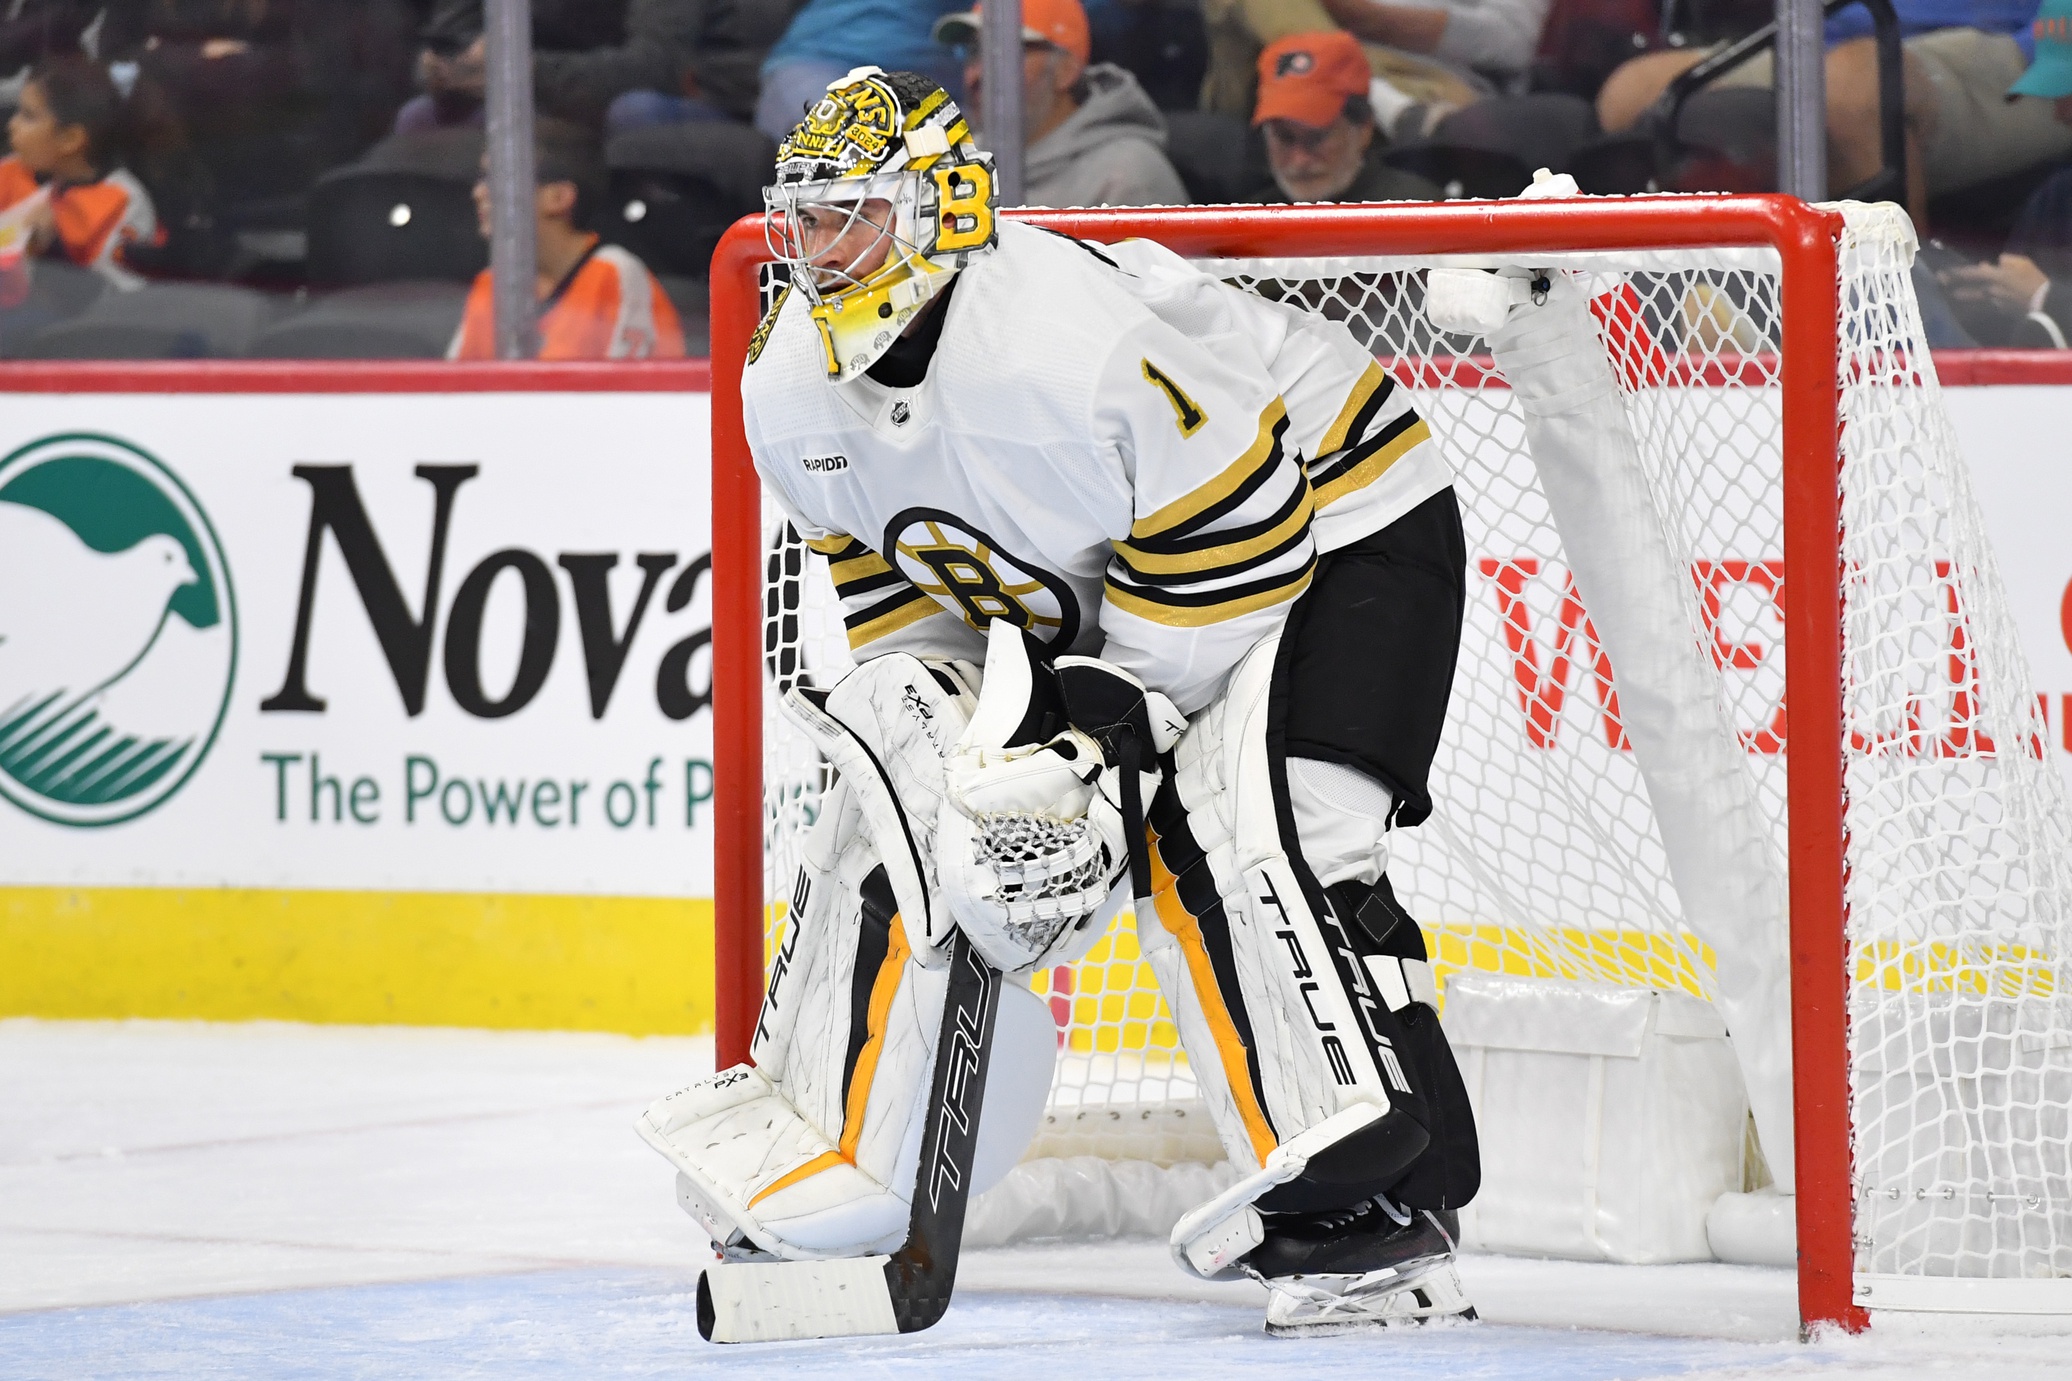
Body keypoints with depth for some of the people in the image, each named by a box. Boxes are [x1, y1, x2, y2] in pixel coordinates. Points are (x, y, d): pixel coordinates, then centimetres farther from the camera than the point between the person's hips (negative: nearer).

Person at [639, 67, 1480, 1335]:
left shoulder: (1077, 340, -35)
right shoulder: (793, 397, -8)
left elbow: (1235, 540, -29)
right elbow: (901, 601, 2)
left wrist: (1110, 704, -28)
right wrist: (927, 723, -16)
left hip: (1335, 529, -9)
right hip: (1094, 599, 9)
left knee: (1223, 825, -28)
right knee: (901, 799, 1)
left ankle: (1384, 1206, -29)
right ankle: (815, 1172, 12)